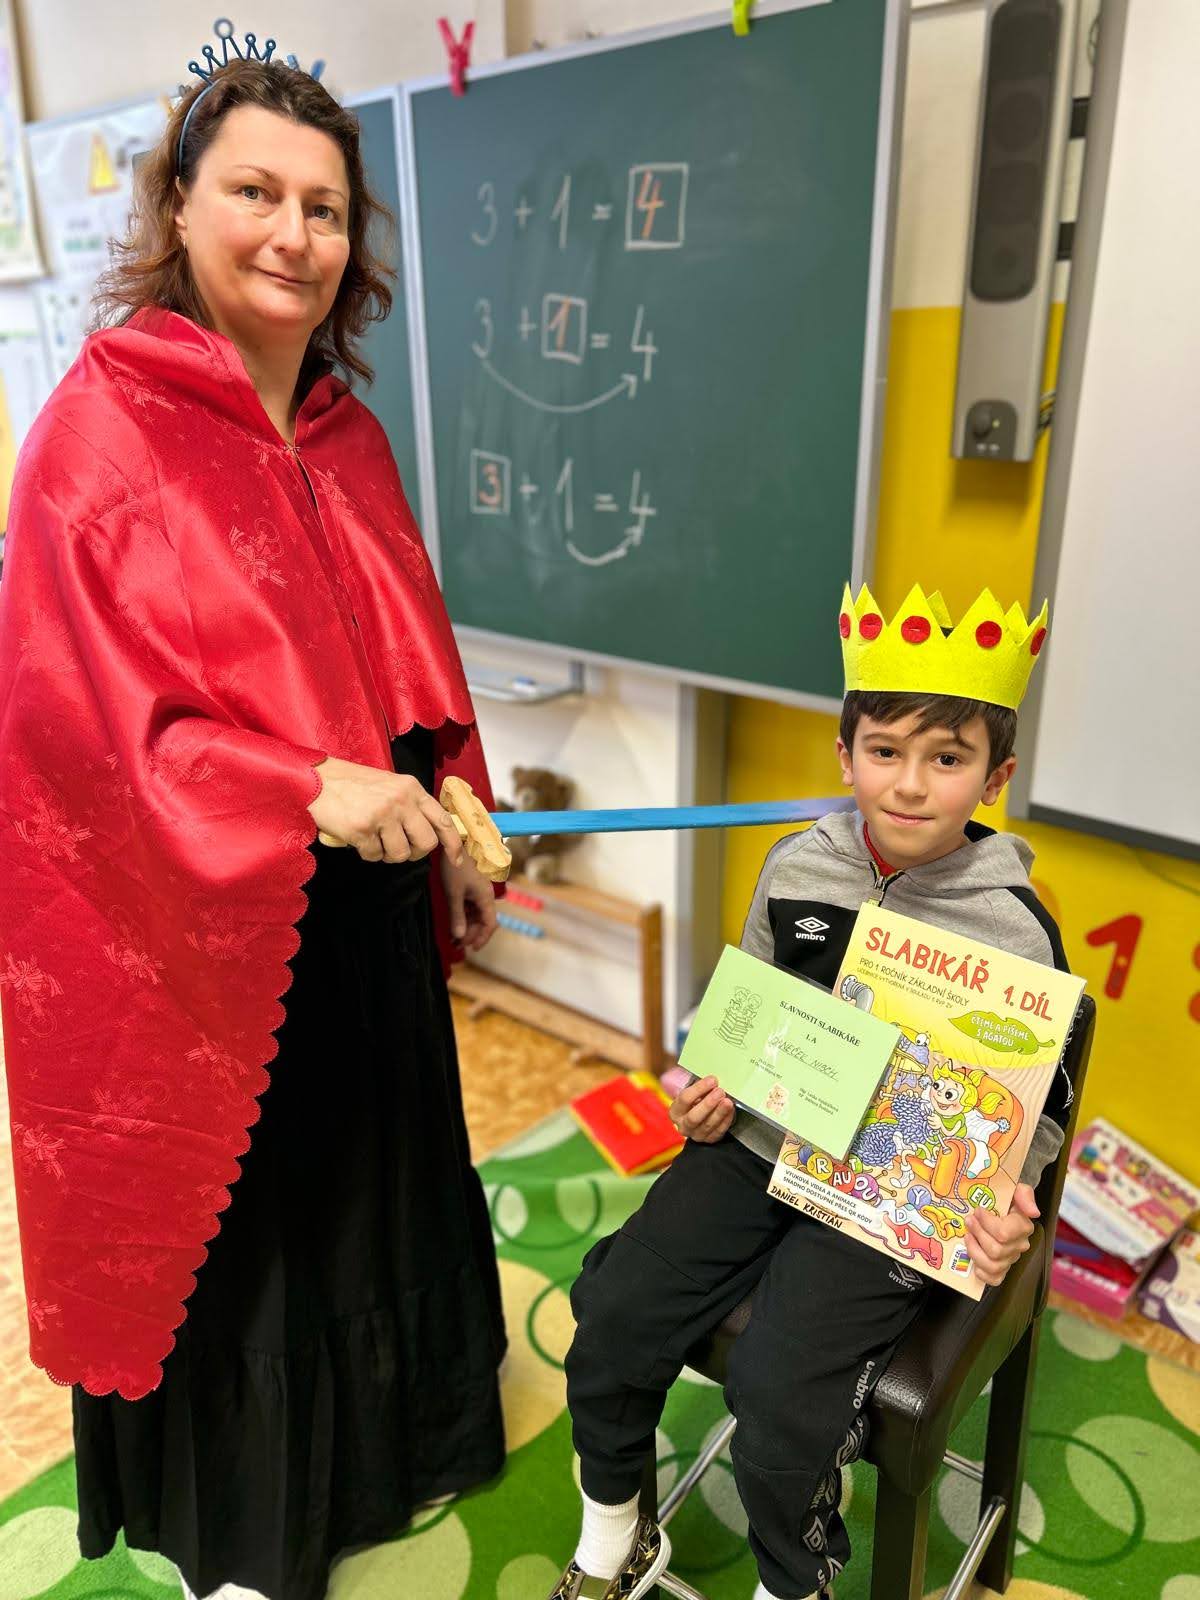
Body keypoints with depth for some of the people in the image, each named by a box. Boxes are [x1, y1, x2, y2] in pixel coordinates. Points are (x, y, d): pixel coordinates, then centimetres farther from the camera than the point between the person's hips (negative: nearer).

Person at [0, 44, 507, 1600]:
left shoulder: (346, 433, 6)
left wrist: (453, 826, 10)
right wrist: (306, 794, -29)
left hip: (362, 908, 6)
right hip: (195, 926, -6)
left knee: (372, 1168, 22)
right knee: (231, 1210, 13)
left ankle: (373, 1440, 51)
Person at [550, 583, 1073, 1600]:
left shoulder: (1015, 928, -12)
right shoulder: (797, 868, -2)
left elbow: (1039, 1101, -2)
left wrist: (1008, 1203, -19)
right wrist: (707, 1088, -3)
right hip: (757, 1145, 5)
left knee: (780, 1399, -16)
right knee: (614, 1313, -3)